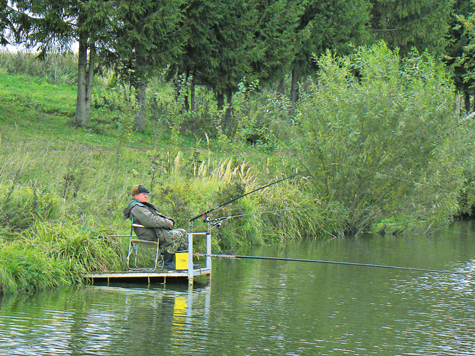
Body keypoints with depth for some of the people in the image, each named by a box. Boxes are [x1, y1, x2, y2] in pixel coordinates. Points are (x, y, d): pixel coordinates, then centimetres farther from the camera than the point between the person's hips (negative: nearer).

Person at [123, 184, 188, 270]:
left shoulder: (145, 206, 25)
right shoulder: (136, 208, -11)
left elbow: (159, 216, 26)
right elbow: (149, 221, -23)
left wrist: (169, 220, 5)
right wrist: (167, 223, -17)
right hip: (152, 236, -11)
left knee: (183, 232, 9)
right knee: (177, 236, -22)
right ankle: (167, 263, -18)